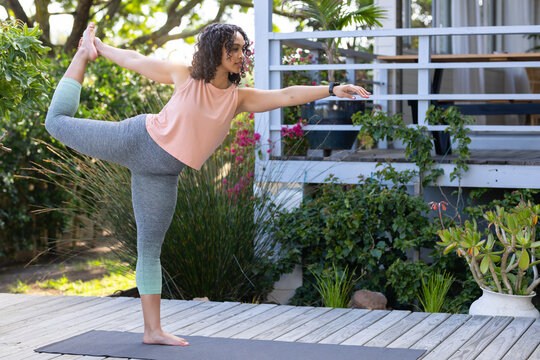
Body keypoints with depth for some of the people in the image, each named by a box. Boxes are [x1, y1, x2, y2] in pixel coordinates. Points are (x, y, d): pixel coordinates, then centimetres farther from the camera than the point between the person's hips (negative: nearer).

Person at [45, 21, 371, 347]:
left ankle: (153, 330, 12)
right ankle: (83, 53, 32)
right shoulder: (185, 77, -10)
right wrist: (100, 48, 8)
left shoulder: (239, 98, -3)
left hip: (162, 173, 3)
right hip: (135, 140, -2)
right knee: (59, 121, 7)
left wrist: (332, 90, -23)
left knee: (150, 248, 6)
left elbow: (287, 96, -13)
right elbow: (135, 61, 1)